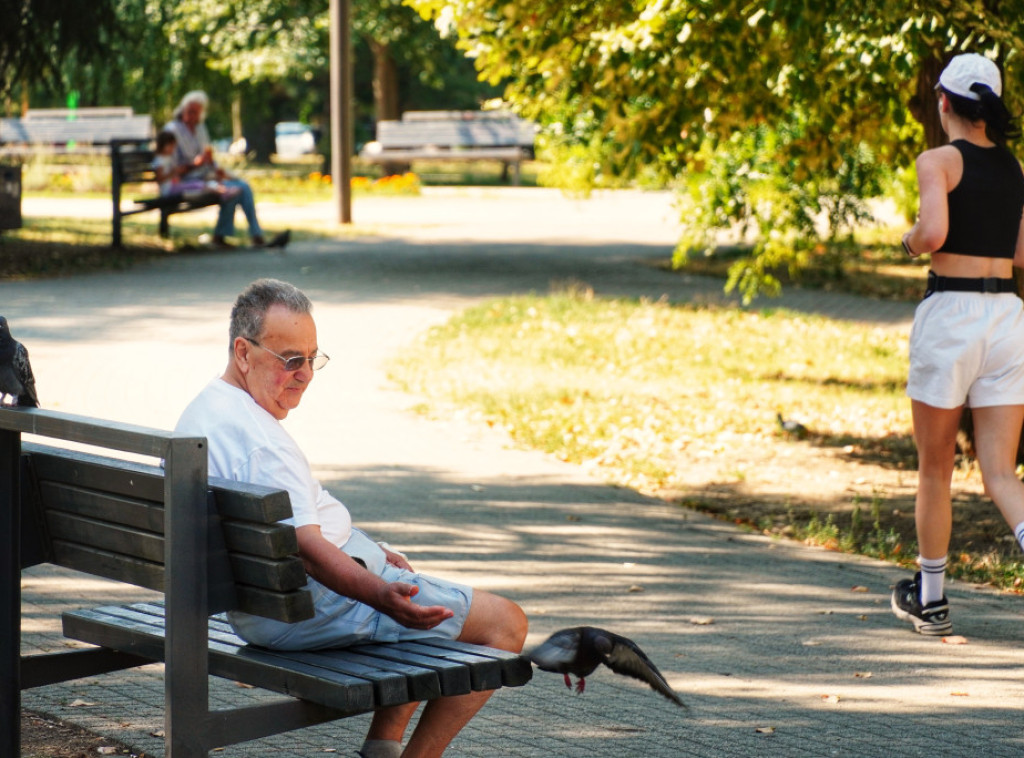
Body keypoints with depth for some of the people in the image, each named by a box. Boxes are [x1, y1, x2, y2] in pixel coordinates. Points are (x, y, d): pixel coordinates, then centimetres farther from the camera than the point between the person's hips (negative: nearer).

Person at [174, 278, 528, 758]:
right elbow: (307, 548, -34)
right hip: (312, 606, -11)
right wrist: (383, 596, -46)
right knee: (505, 623, -6)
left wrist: (369, 553, 23)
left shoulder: (202, 412, 10)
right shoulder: (255, 438, -24)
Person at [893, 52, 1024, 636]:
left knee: (935, 469, 11)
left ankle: (930, 601, 22)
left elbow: (933, 233, -22)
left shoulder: (939, 160, -6)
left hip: (950, 314, -4)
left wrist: (912, 240, -1)